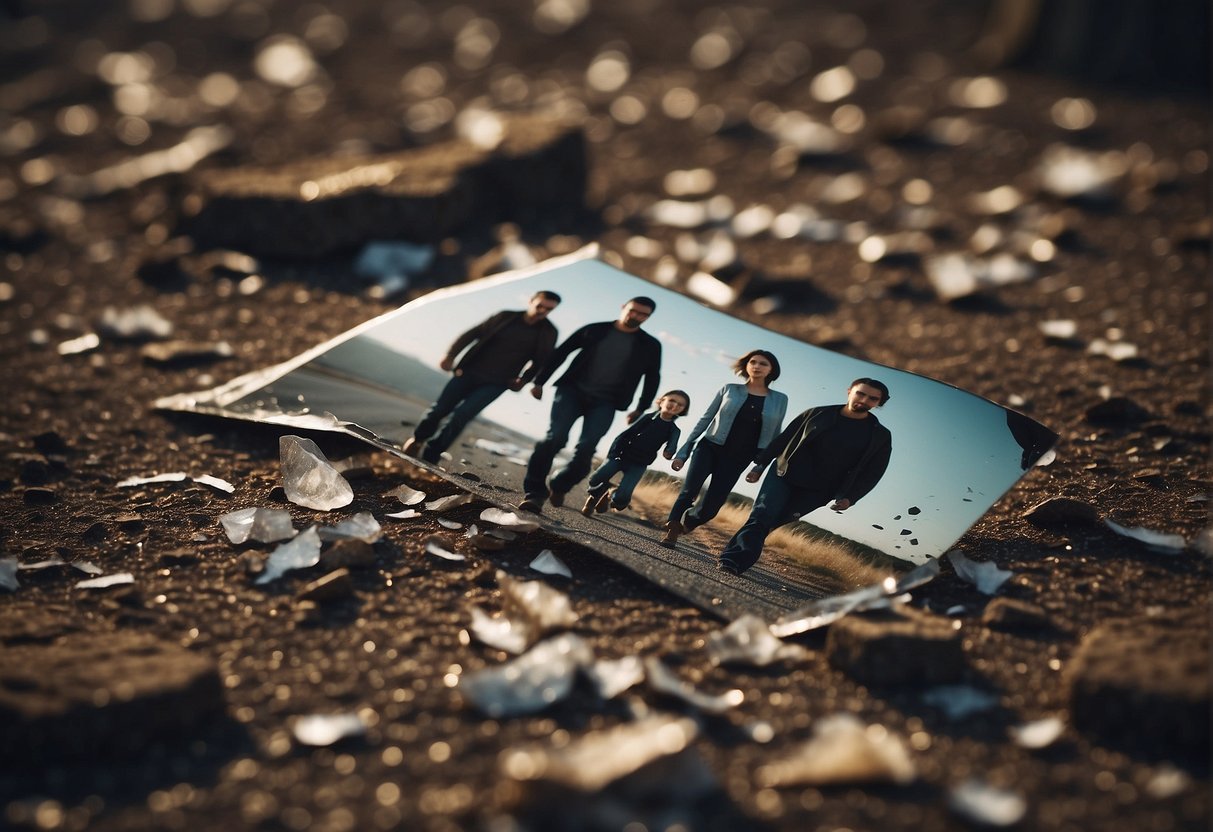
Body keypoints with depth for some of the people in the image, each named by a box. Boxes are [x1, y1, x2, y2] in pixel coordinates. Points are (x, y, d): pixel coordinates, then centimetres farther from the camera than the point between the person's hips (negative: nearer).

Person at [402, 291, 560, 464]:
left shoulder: (548, 333, 1)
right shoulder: (506, 317, 2)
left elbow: (542, 360, 8)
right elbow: (472, 334, 2)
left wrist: (524, 379, -5)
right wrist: (451, 355, -7)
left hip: (495, 384, -1)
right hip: (469, 372, 1)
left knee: (461, 416, -16)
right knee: (440, 409, 3)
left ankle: (429, 455, -8)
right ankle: (418, 439, 30)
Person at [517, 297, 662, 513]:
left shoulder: (650, 346, 9)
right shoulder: (594, 330, 7)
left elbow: (652, 379, 14)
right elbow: (560, 353, 8)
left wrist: (641, 409, 4)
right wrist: (539, 381, 3)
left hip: (604, 403, 1)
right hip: (572, 391, 0)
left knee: (586, 448, -17)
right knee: (555, 437, -20)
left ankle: (558, 486, 7)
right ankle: (534, 492, -17)